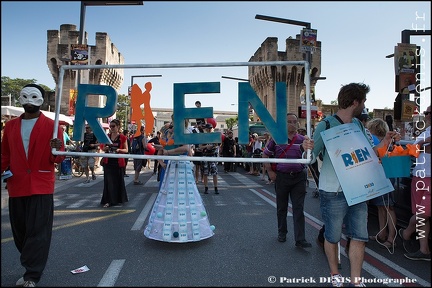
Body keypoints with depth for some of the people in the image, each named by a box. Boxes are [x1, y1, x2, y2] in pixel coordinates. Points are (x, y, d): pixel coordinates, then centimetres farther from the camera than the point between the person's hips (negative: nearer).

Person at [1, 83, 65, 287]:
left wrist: (56, 151, -27)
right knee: (20, 231, 13)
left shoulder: (51, 126, -2)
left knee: (38, 232, -2)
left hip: (41, 187, -5)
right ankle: (31, 268, 30)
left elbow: (58, 159, -5)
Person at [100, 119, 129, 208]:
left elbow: (126, 150, -1)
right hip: (108, 162, 3)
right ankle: (108, 200, 6)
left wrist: (119, 150, -19)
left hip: (118, 162, -2)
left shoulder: (122, 137, -4)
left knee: (118, 180, 8)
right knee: (109, 181, 1)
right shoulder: (107, 136, 7)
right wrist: (106, 148, -8)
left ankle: (118, 199, 24)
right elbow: (104, 148, 15)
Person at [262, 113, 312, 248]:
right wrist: (270, 171, -2)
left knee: (299, 209, 1)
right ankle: (282, 232, 31)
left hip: (299, 177, 1)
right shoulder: (276, 138, -1)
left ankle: (300, 239, 6)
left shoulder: (302, 139, 3)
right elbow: (265, 155, 5)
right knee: (281, 207, 13)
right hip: (281, 176, -1)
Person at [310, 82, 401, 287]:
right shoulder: (326, 125, -12)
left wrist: (384, 143, 3)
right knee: (332, 237, 10)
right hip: (333, 192, -6)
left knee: (360, 236, 9)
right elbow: (312, 158, -13)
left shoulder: (358, 124, 9)